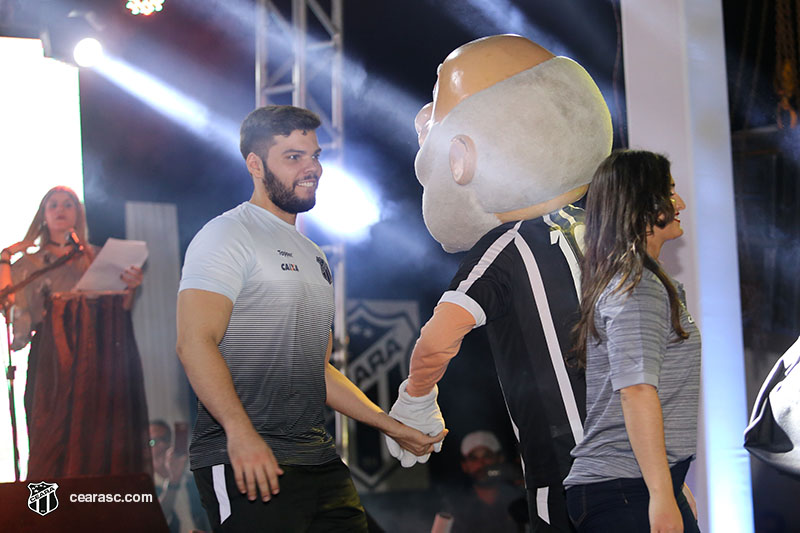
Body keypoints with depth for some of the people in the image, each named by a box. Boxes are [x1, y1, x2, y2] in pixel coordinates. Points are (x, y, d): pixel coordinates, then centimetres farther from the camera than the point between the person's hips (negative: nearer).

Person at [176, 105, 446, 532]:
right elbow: (195, 342, -15)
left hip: (320, 462, 8)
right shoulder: (229, 236, -3)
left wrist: (393, 427, 21)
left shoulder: (313, 257, 23)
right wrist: (240, 433, -26)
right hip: (248, 463, -8)